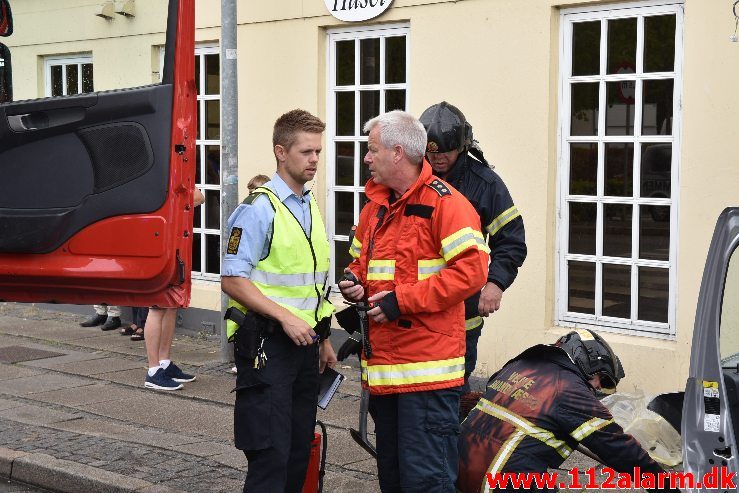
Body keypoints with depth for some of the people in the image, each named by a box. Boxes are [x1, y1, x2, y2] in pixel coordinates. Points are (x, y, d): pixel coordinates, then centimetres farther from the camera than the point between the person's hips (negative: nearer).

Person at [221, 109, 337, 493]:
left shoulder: (311, 207, 14)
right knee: (271, 456, -8)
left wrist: (323, 339, 18)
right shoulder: (259, 208, -11)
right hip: (267, 345, -8)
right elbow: (232, 279, -16)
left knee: (299, 452, 12)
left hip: (305, 343, 8)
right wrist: (285, 318, -21)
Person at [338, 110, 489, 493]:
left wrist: (402, 300, -21)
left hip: (426, 371, -8)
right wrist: (355, 283, 3)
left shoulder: (444, 202, -11)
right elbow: (360, 260, 27)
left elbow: (471, 269, -21)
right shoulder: (375, 205, 14)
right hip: (382, 367, 8)